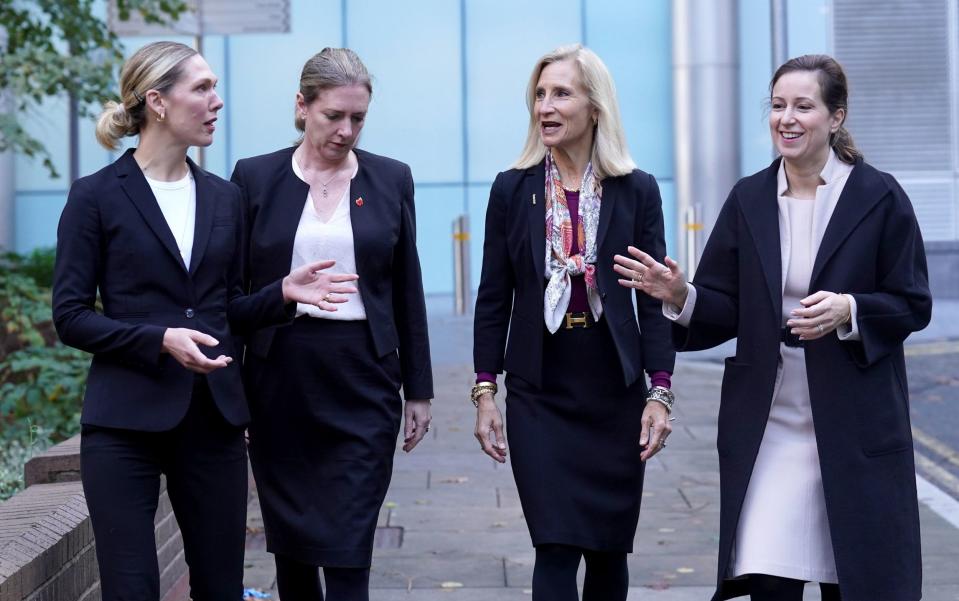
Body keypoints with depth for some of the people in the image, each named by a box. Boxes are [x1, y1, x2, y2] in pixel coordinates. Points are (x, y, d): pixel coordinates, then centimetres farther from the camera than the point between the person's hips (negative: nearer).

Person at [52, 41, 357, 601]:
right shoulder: (97, 196, -3)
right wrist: (160, 339, -18)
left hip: (213, 419, 5)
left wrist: (282, 292, -2)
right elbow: (71, 317, -5)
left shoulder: (223, 197, 11)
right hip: (127, 420, -5)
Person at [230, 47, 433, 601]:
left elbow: (407, 291, 7)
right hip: (279, 380, 1)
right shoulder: (255, 177, 2)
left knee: (348, 552, -6)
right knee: (291, 541, 9)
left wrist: (418, 390, 6)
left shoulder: (392, 180, 4)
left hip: (362, 383, -1)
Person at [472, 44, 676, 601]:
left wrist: (660, 393, -6)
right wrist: (485, 391, 0)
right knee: (557, 549, -7)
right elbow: (493, 299, 4)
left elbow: (654, 299, 0)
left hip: (615, 394, 1)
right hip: (539, 396, -1)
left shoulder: (637, 191, 0)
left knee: (609, 549, 8)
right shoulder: (512, 189, 2)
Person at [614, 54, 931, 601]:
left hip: (856, 426, -2)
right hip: (768, 426, 2)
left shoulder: (879, 197, -2)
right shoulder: (749, 200, 7)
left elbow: (913, 305, -2)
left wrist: (850, 310, -20)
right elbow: (725, 310, 5)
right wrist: (680, 296, -16)